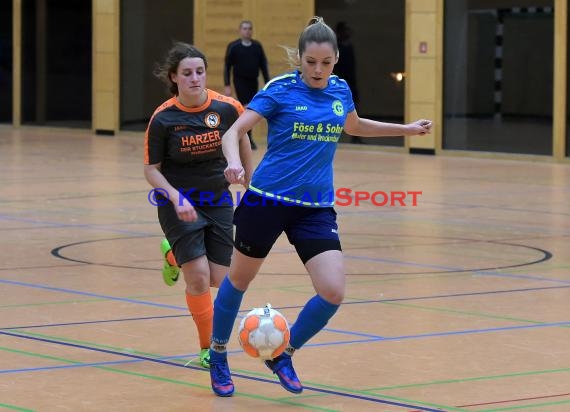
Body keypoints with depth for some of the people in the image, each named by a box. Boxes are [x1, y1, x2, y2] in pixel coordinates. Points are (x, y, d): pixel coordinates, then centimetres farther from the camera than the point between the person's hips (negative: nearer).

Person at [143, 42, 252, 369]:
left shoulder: (227, 108, -12)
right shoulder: (163, 118, -17)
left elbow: (242, 139, 9)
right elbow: (152, 169, -8)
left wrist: (250, 181, 16)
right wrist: (175, 197, -23)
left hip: (218, 201, 3)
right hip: (179, 202, -3)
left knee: (219, 281, 2)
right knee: (199, 277, -15)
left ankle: (175, 254, 34)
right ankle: (208, 348, 3)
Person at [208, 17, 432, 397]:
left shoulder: (340, 90, 5)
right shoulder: (280, 90, -10)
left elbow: (354, 126, 28)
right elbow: (233, 132, -15)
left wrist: (406, 129, 28)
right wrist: (234, 163, -35)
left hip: (316, 208, 3)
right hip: (268, 199, -3)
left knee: (333, 293, -11)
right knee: (239, 279, 13)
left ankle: (283, 355, 12)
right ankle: (218, 356, 37)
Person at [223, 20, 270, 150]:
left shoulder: (257, 46, 4)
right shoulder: (233, 46, -5)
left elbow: (263, 65, 8)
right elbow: (227, 66, -3)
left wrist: (267, 84, 3)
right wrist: (227, 85, -9)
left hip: (253, 81, 4)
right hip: (240, 81, -4)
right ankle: (248, 139, -8)